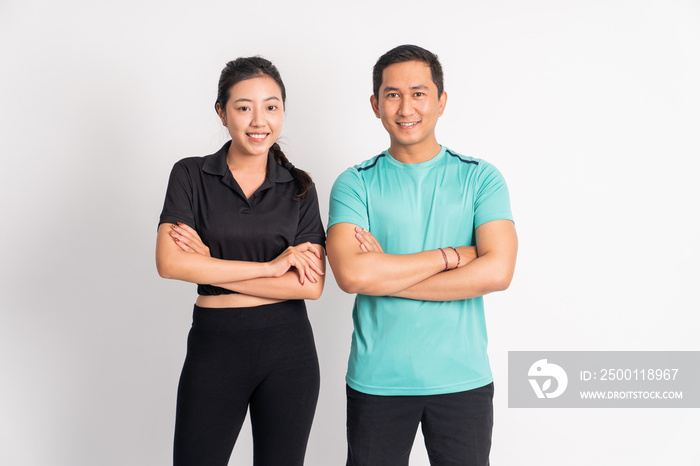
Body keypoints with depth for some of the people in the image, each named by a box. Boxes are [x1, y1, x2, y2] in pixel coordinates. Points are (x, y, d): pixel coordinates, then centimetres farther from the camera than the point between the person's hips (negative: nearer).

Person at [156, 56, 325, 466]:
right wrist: (270, 266, -14)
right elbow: (170, 263, -14)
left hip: (288, 349, 2)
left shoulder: (299, 187, 2)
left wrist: (212, 266, -13)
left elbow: (313, 285, -8)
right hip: (214, 345, -1)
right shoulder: (191, 175, -1)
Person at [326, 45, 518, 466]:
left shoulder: (481, 178, 1)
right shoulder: (355, 184, -1)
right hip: (377, 379, 0)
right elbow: (351, 274, -17)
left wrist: (387, 275, -13)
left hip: (463, 379, 1)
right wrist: (453, 255, -14)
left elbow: (497, 271, -13)